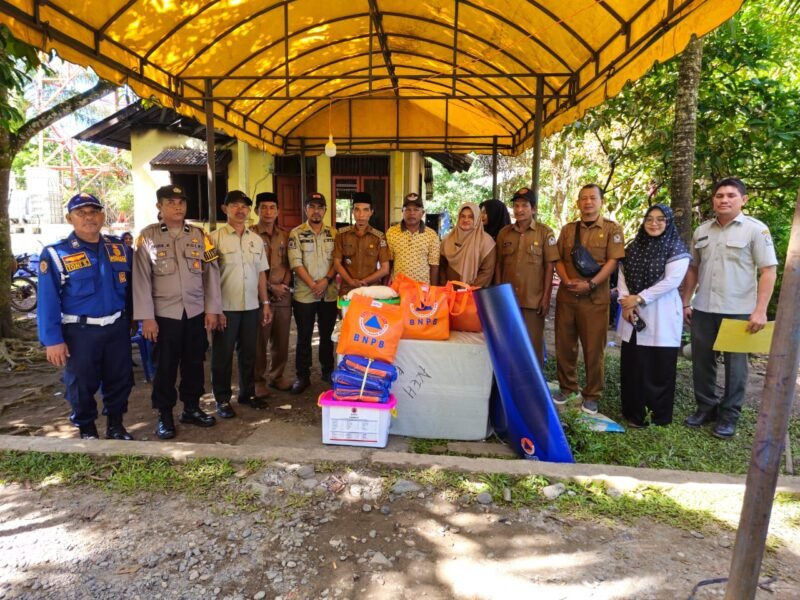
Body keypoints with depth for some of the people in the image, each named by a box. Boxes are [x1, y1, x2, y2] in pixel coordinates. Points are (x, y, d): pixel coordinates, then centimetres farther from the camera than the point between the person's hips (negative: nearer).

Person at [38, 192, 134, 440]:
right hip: (79, 332, -3)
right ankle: (87, 431, 28)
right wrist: (52, 340, -11)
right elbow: (47, 301, -8)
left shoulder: (120, 248, 5)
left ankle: (115, 426, 32)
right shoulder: (56, 254, -8)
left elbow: (130, 287, 13)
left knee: (120, 380, 13)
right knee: (82, 385, 9)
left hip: (117, 328, 4)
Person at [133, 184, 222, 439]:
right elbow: (141, 278, -5)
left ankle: (191, 408, 29)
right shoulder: (148, 236, -2)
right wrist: (146, 317, -9)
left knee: (194, 363, 12)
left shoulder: (199, 235, 6)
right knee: (165, 366, 7)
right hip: (164, 313, -3)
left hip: (196, 312, 3)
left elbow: (211, 273, 6)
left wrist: (212, 309, 1)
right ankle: (164, 415, 22)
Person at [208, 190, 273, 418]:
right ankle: (222, 399, 19)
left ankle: (248, 393, 28)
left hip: (251, 306, 5)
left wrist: (265, 303, 9)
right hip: (225, 307, -4)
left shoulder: (256, 239, 10)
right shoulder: (215, 238, -5)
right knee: (222, 355, 6)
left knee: (248, 353, 14)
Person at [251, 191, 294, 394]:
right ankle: (258, 380, 15)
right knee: (259, 340, 2)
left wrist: (285, 284, -5)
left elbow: (289, 264, 11)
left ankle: (276, 376, 25)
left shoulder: (285, 235, 11)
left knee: (281, 340, 10)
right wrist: (271, 287, -11)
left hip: (283, 294, 4)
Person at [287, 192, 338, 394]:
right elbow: (296, 263, -9)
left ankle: (328, 371, 28)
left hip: (329, 294, 3)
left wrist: (326, 280, -12)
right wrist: (313, 285, -15)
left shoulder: (333, 234, 8)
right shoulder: (297, 233, -2)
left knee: (327, 335, 13)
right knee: (304, 338, 5)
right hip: (304, 294, -3)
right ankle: (302, 376, 15)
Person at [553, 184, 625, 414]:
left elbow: (612, 262, -7)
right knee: (564, 345, 10)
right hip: (566, 295, 4)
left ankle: (591, 395, 15)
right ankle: (567, 388, 25)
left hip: (595, 298, -4)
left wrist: (590, 284, -17)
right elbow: (558, 259, 9)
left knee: (593, 348, 2)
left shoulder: (612, 229, 1)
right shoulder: (568, 229, 12)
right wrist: (567, 281, -9)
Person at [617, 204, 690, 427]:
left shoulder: (676, 249, -5)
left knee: (659, 368, 1)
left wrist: (638, 299, -15)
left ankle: (658, 415, 16)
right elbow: (622, 275, 8)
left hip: (660, 316, -5)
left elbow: (671, 281, -15)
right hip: (632, 314, 5)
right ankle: (634, 412, 24)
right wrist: (625, 302, -8)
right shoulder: (633, 246, 11)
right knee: (632, 365, 10)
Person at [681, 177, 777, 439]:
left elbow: (769, 271, -9)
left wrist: (760, 310, -17)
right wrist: (686, 303, 9)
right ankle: (706, 407, 27)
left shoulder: (756, 229, -6)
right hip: (703, 309, 4)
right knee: (701, 361, 11)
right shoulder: (701, 231, 8)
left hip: (738, 311, -4)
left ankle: (729, 416, 19)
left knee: (734, 365, 7)